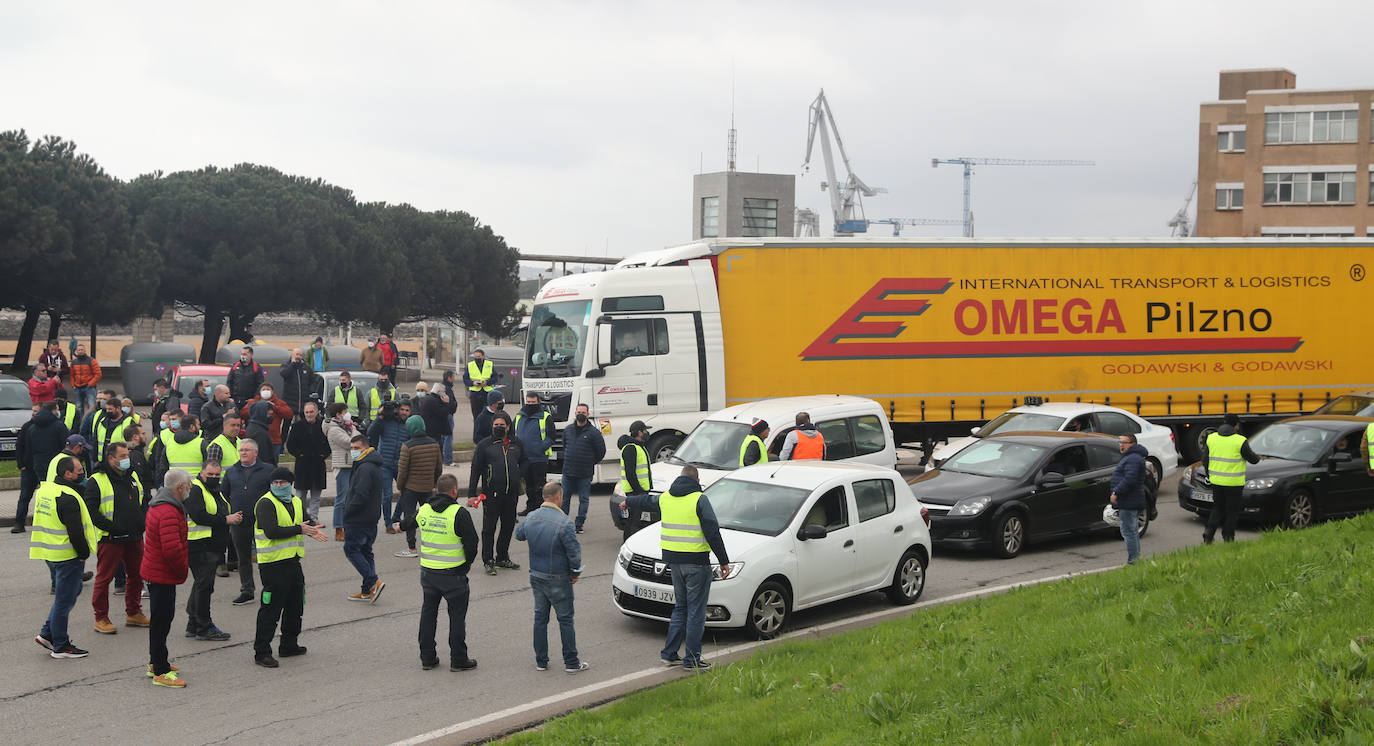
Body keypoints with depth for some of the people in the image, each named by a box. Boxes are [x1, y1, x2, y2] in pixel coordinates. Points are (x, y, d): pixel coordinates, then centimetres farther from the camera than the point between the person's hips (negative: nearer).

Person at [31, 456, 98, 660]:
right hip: (67, 556, -9)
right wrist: (84, 554, -10)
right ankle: (61, 647, 8)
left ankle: (47, 633, 21)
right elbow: (75, 532, -22)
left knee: (66, 594, 23)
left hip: (49, 553, 9)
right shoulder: (68, 498, -21)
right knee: (65, 600, 0)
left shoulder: (45, 489, 9)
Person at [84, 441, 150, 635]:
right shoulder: (96, 481, -8)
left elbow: (145, 502, 24)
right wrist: (112, 528, -19)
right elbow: (91, 511, -13)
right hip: (110, 539, -6)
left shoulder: (133, 477, 13)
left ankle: (133, 613, 26)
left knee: (136, 575, 12)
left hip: (135, 538, 6)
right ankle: (101, 619, 9)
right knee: (104, 578, 0)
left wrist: (142, 522, 9)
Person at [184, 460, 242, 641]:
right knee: (204, 586, -7)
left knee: (202, 586, 15)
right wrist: (226, 520, -20)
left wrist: (234, 517, 9)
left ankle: (193, 626, 24)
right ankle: (204, 628, -2)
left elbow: (222, 512, 30)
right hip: (200, 547, -10)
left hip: (214, 547, 10)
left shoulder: (216, 490, 19)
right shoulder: (194, 489, -12)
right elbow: (198, 516, -23)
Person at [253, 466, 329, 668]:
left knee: (294, 606, 17)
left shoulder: (296, 503, 14)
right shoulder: (265, 503, -12)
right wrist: (299, 529, -18)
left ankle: (289, 645, 31)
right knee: (270, 609, -6)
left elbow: (304, 523, 21)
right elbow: (271, 531, -23)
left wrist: (312, 530, -4)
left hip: (293, 561, 8)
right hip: (272, 563, -8)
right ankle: (262, 652, 0)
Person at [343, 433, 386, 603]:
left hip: (359, 519, -10)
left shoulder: (365, 468, -20)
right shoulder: (372, 465, 14)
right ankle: (367, 591, 17)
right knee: (365, 551, 13)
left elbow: (360, 496, -26)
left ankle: (373, 582, -8)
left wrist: (346, 514, -14)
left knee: (351, 550, -2)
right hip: (371, 519, 10)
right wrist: (347, 513, 17)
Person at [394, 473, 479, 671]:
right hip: (453, 574, -5)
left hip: (427, 571, 5)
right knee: (457, 615, 5)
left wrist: (400, 526, 49)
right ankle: (458, 659, 9)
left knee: (428, 612, 17)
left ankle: (427, 657, 21)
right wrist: (467, 563, 5)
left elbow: (412, 522, 25)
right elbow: (472, 543, -15)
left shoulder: (424, 510, 2)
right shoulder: (459, 514, -16)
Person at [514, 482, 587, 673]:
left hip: (536, 576, 5)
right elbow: (575, 552, -19)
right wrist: (575, 572, -3)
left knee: (540, 617, 14)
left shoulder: (531, 518, -1)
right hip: (558, 580, -5)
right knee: (565, 620, 5)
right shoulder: (564, 522, -20)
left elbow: (519, 535, 18)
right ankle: (571, 662, 11)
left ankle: (541, 661, 19)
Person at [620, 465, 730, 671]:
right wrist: (723, 561, -8)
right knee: (695, 611, -1)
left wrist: (628, 502, 53)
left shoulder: (665, 498, 9)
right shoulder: (699, 499, -9)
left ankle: (669, 654, 20)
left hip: (674, 560, 6)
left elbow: (646, 501, 32)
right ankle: (692, 659, 1)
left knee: (680, 608, 18)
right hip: (696, 562, -6)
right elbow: (712, 532, -13)